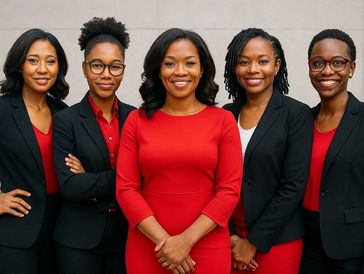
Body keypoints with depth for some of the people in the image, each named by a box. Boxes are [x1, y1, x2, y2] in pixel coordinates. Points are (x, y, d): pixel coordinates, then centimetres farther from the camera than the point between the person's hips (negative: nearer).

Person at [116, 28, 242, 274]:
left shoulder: (223, 120, -1)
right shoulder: (137, 121, 1)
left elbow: (230, 189, -5)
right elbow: (125, 188, -3)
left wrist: (186, 240, -12)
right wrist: (163, 240, -12)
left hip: (207, 250, -1)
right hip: (146, 248, 1)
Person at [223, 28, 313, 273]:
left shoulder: (297, 114, -9)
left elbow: (294, 187, -12)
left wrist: (255, 241, -11)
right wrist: (229, 235, -6)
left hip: (276, 239, -3)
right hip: (228, 237, 4)